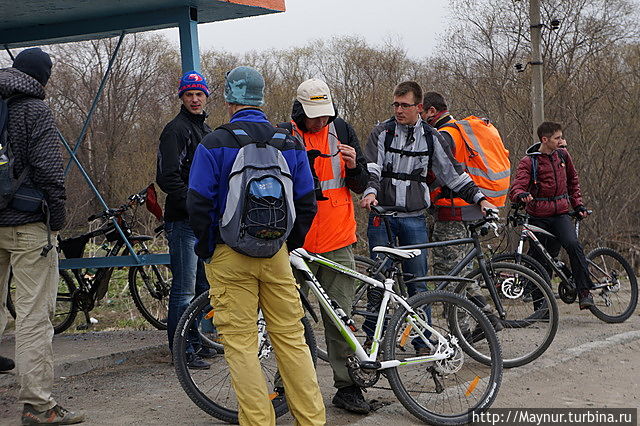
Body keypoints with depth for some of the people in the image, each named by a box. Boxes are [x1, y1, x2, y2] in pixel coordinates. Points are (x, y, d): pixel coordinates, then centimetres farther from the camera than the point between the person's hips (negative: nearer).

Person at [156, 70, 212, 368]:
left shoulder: (207, 132, 20)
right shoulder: (176, 130, -8)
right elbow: (168, 178, -17)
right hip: (183, 220, -9)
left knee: (204, 286, 14)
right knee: (185, 290, -7)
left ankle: (197, 342, 23)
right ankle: (182, 350, -2)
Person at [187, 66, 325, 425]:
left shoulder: (214, 144, -7)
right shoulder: (291, 144, 5)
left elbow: (199, 204, -10)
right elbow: (307, 203, 6)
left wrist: (207, 248, 3)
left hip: (230, 258, -4)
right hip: (276, 255, 4)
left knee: (241, 344, 2)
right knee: (292, 338, 11)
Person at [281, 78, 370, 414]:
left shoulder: (342, 131, 7)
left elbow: (360, 185, 10)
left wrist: (354, 166, -10)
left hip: (337, 242, 2)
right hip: (296, 244, -2)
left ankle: (347, 386, 11)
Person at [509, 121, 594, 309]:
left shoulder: (562, 155, 8)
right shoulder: (528, 162, -6)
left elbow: (573, 180, 24)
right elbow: (515, 189, -16)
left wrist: (578, 204, 18)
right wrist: (522, 195, -39)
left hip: (561, 214, 2)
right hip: (539, 217, -2)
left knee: (573, 245, -24)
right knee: (537, 257, 1)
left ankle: (584, 292, -20)